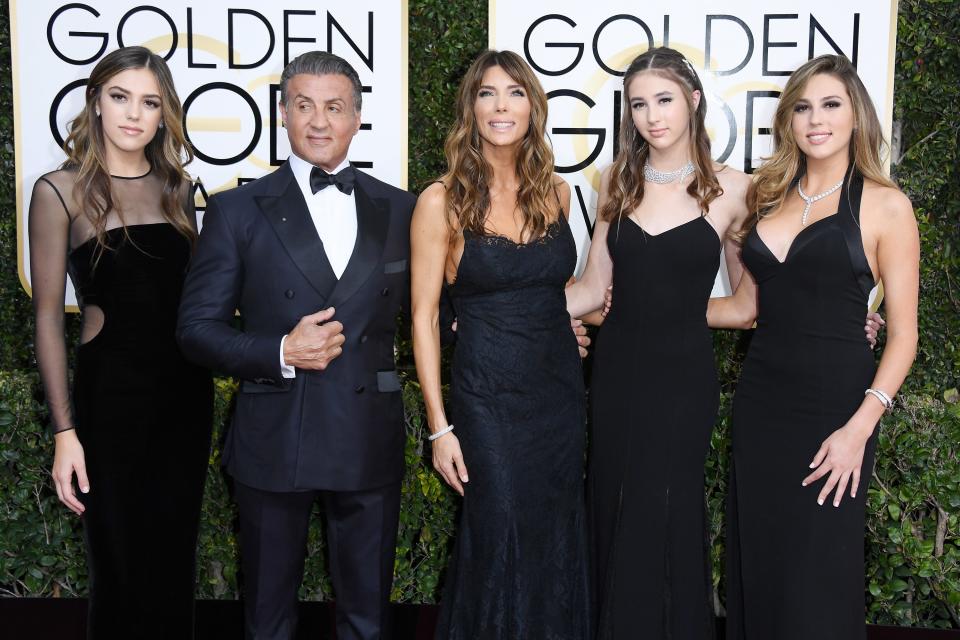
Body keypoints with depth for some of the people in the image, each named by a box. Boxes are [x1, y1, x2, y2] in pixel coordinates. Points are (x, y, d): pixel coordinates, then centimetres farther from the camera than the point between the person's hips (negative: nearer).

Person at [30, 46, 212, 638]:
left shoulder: (177, 188, 7)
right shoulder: (61, 191, -5)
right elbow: (48, 318, -6)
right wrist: (65, 431, -10)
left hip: (186, 389, 4)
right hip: (111, 390, -4)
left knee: (175, 559, 14)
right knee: (121, 562, 8)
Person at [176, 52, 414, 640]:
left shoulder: (399, 210, 6)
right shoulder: (238, 210, -1)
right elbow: (198, 327, -2)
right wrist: (281, 352, -17)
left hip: (370, 441, 2)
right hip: (274, 442, -1)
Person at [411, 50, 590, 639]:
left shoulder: (555, 192, 5)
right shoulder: (443, 201, -8)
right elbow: (424, 317, -7)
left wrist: (576, 311, 3)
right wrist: (440, 428, -9)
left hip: (562, 392, 4)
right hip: (488, 397, -4)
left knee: (558, 548, 12)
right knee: (503, 546, 3)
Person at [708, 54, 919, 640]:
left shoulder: (884, 205, -4)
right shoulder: (770, 196, 10)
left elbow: (903, 334, -7)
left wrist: (860, 426, -16)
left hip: (833, 406, -4)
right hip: (761, 399, 5)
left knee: (817, 574, 2)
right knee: (756, 562, 10)